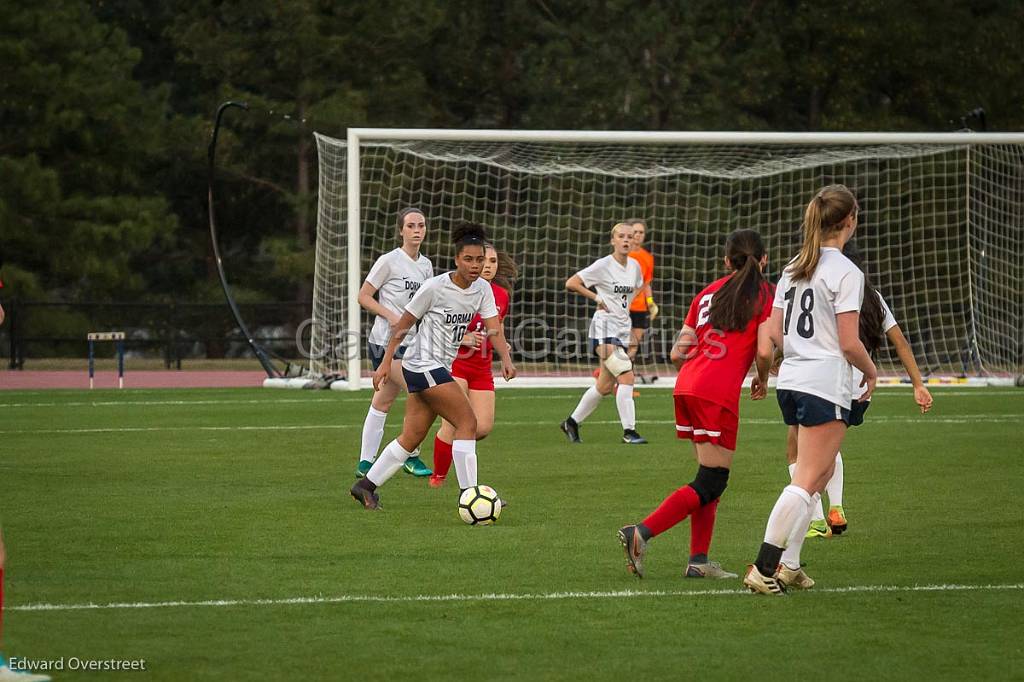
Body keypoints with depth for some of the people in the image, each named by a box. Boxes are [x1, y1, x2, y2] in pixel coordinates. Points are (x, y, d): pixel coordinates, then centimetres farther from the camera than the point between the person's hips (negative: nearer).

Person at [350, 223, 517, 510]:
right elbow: (403, 325, -7)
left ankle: (366, 486, 19)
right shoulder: (435, 287, -14)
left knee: (411, 438, 9)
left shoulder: (483, 290, 3)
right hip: (424, 365, -8)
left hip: (439, 368, 8)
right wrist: (385, 363, -6)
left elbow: (494, 329, -5)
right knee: (467, 422, -14)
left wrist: (506, 360, -23)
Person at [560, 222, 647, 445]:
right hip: (604, 328, -7)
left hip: (623, 329, 7)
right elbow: (571, 283, -9)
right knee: (626, 376, -20)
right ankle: (629, 431, -16)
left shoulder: (635, 266, 9)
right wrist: (597, 298, -10)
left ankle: (572, 422, 26)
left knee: (605, 386, 10)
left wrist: (625, 302, 13)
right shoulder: (603, 265, -10)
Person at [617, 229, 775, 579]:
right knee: (710, 483, -2)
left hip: (687, 385, 7)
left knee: (711, 478, 16)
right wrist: (762, 380, 12)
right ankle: (641, 533, -17)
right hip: (718, 393, -7)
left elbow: (678, 353, 15)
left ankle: (698, 560, 11)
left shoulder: (708, 292, 20)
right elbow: (764, 350, -8)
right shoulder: (765, 294, 4)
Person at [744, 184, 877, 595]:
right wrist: (871, 371, 5)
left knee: (821, 472, 18)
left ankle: (788, 564, 13)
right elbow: (849, 343, -13)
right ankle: (763, 569, -13)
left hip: (790, 380, 8)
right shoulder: (846, 273, -11)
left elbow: (776, 334, 12)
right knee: (807, 480, -6)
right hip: (826, 386, -8)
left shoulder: (793, 268, 12)